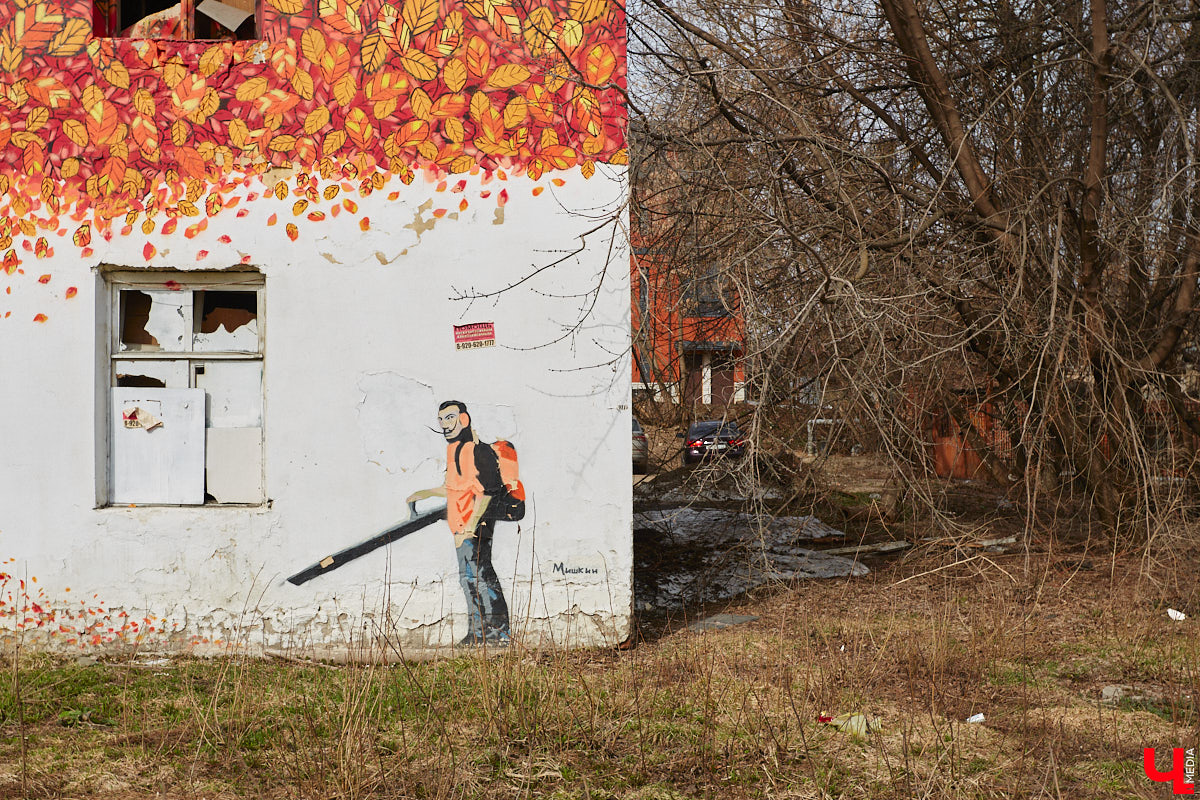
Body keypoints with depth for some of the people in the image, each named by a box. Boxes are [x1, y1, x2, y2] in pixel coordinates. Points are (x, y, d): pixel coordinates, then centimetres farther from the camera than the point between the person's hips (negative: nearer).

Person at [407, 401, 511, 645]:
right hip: (462, 526, 10)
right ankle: (477, 631, 21)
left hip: (475, 525, -10)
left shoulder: (475, 449, -15)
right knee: (468, 577, 13)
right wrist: (425, 493, 33)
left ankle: (498, 631, -8)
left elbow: (486, 491, -20)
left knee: (480, 574, -12)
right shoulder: (454, 449, 17)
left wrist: (471, 525, -25)